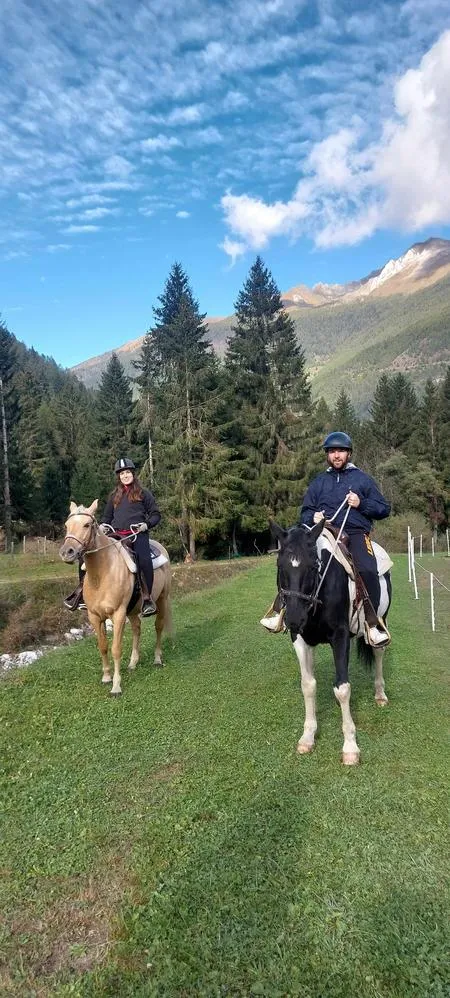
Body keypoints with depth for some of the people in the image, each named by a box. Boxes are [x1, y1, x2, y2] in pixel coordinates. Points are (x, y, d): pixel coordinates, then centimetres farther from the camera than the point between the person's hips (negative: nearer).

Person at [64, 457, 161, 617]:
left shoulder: (143, 493, 12)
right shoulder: (114, 495, 23)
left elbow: (156, 515, 10)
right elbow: (107, 516, 28)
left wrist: (146, 524, -9)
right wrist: (102, 525, 6)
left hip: (137, 534, -4)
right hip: (115, 534, 5)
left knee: (144, 559, -33)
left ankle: (147, 598, -24)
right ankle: (82, 589, 0)